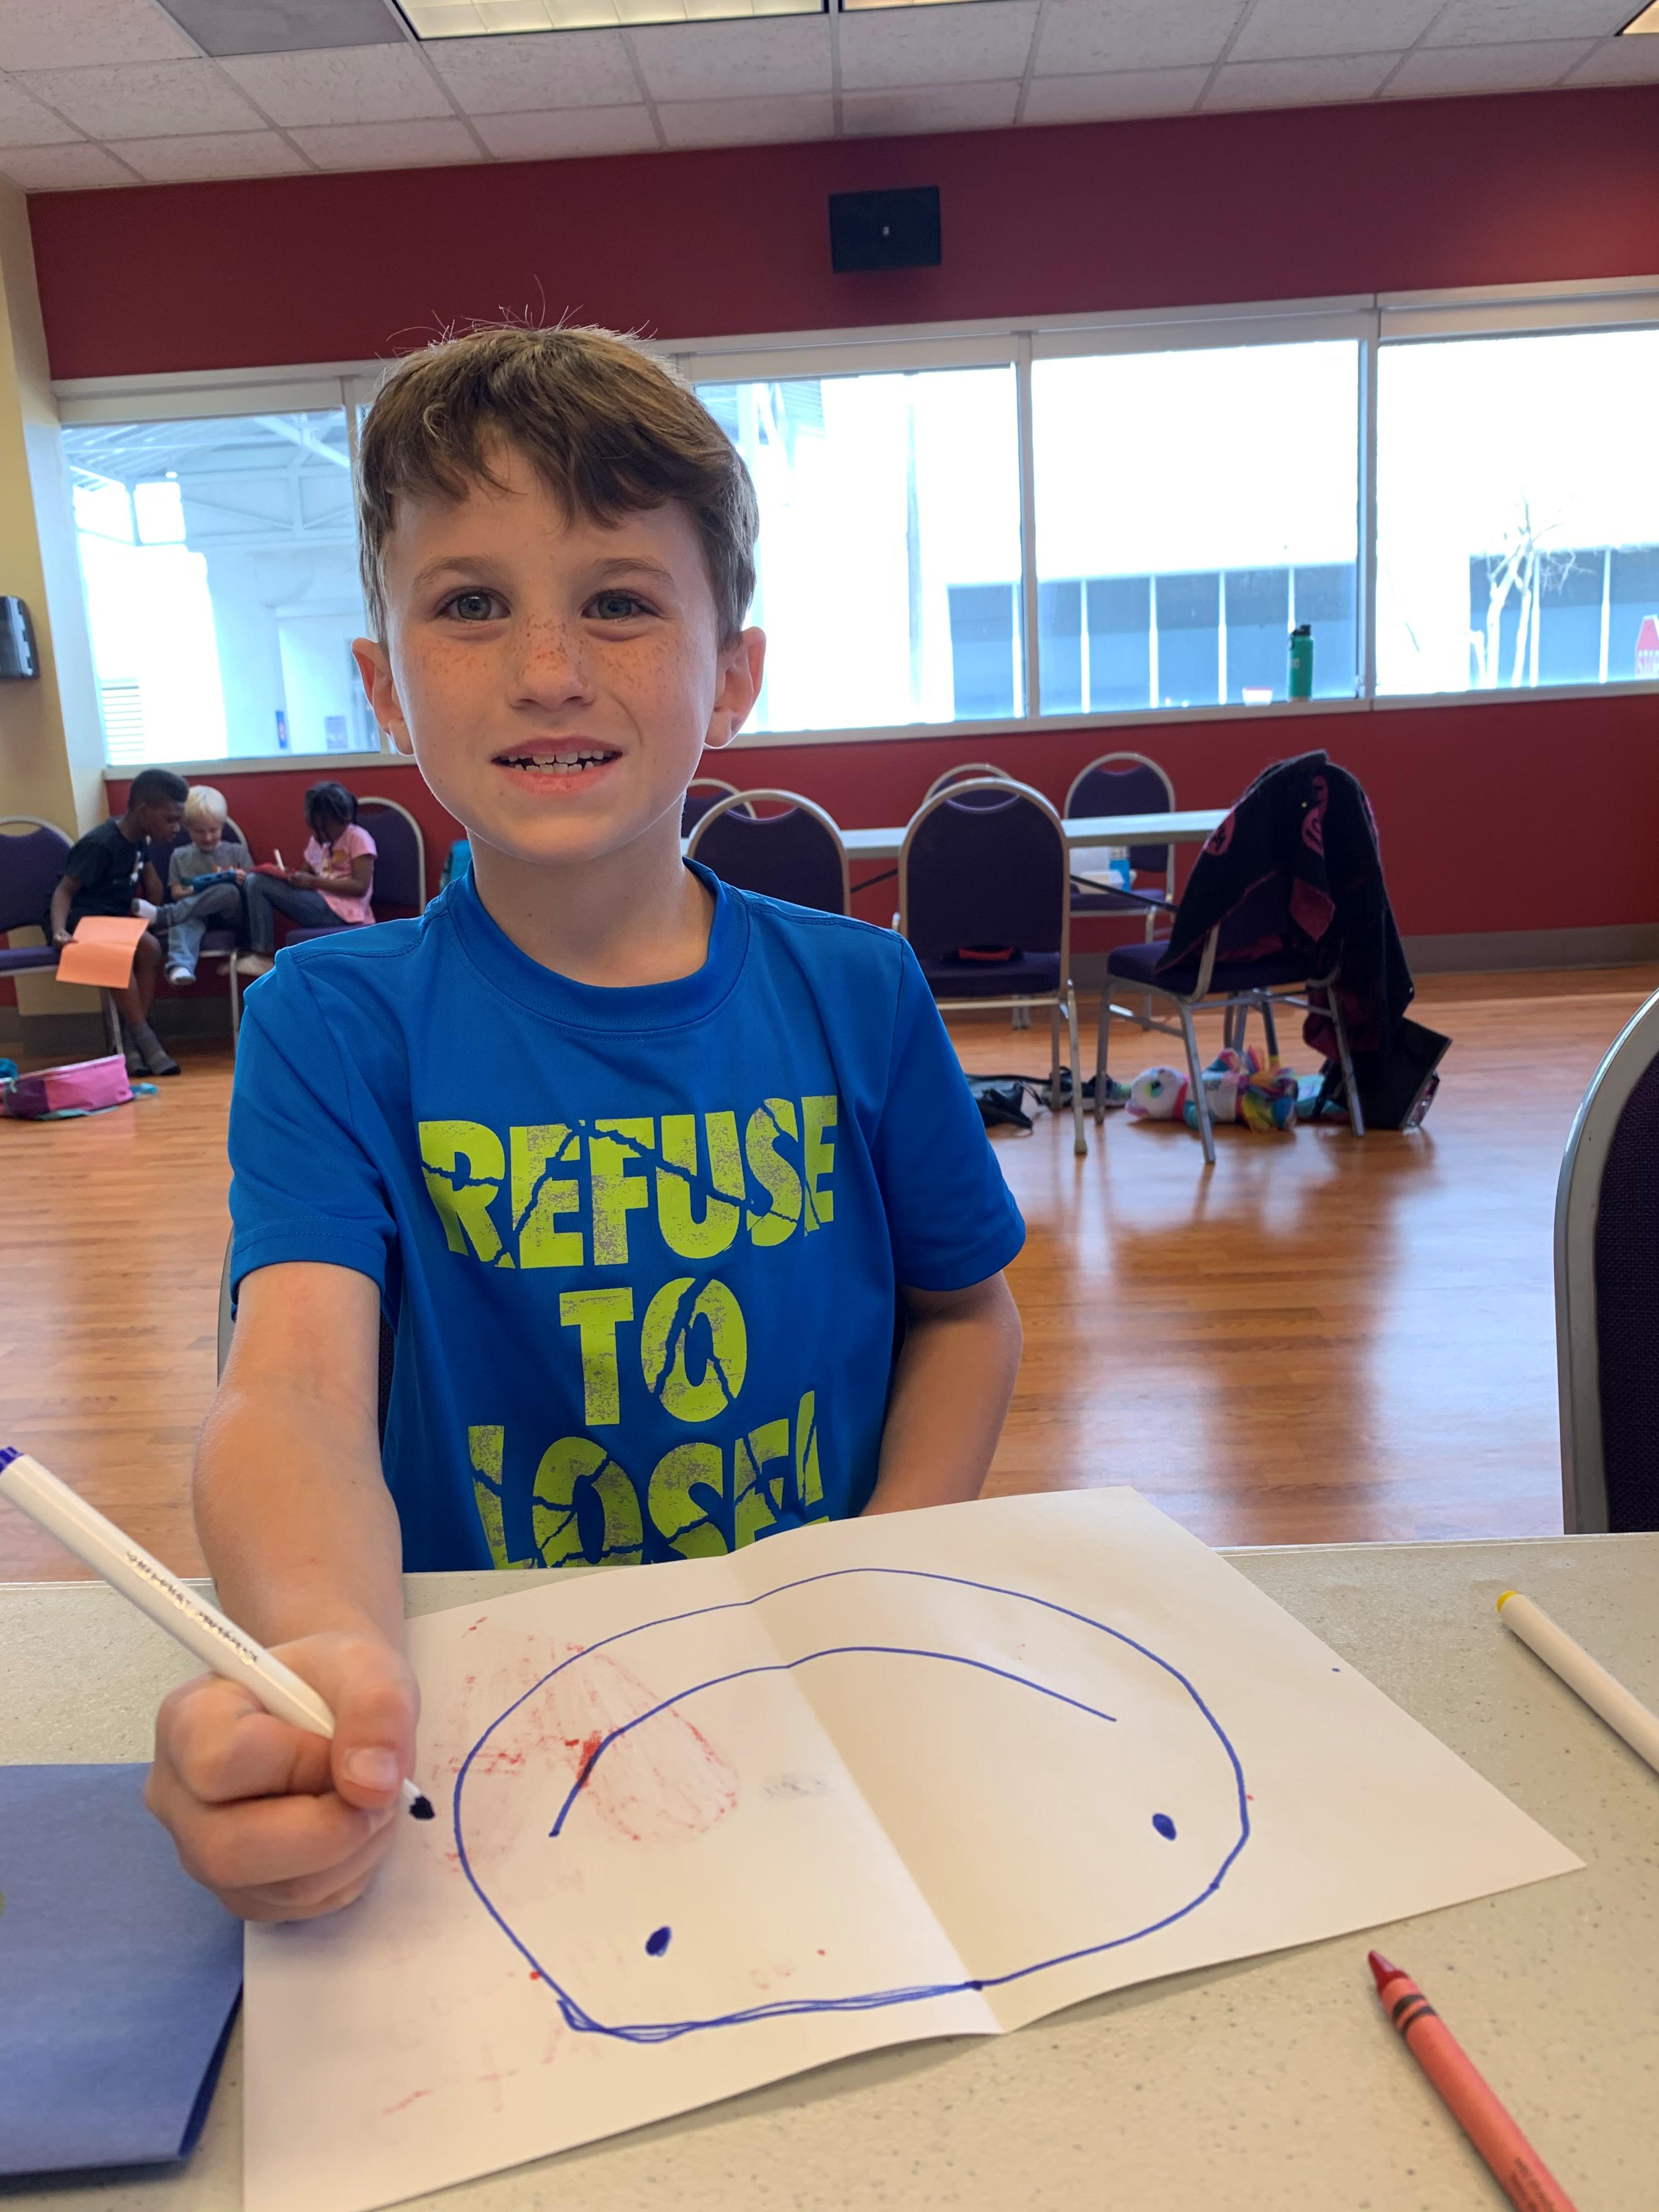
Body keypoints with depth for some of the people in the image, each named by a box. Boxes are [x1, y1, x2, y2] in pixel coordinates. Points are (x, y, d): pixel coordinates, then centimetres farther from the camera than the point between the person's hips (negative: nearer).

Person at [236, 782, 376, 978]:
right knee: (256, 881, -3)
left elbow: (360, 887, -14)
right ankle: (259, 951, -7)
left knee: (260, 885, -14)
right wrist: (292, 876, -5)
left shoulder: (358, 838, -7)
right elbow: (308, 874, 20)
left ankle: (264, 957, -7)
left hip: (340, 913, -8)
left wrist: (313, 882, -19)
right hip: (321, 907, 8)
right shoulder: (318, 841, 17)